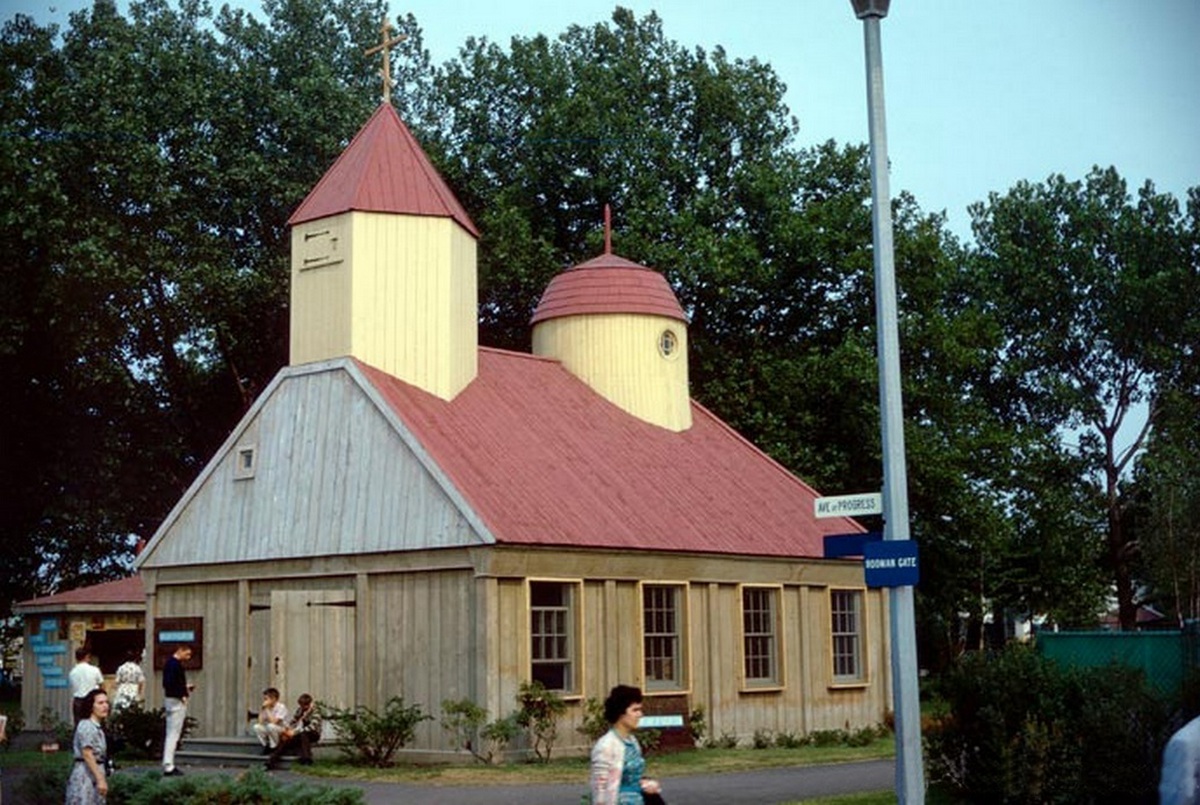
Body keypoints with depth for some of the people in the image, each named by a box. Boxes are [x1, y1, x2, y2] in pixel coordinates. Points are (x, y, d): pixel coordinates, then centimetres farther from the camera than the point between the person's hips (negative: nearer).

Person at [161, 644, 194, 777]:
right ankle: (168, 767, -7)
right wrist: (182, 695, -19)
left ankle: (168, 765, 21)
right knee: (173, 735, -8)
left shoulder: (171, 663, 14)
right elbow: (169, 684, -26)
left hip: (171, 701, 11)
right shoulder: (174, 664, -17)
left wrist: (185, 688, 15)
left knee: (171, 735, 15)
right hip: (176, 702, -11)